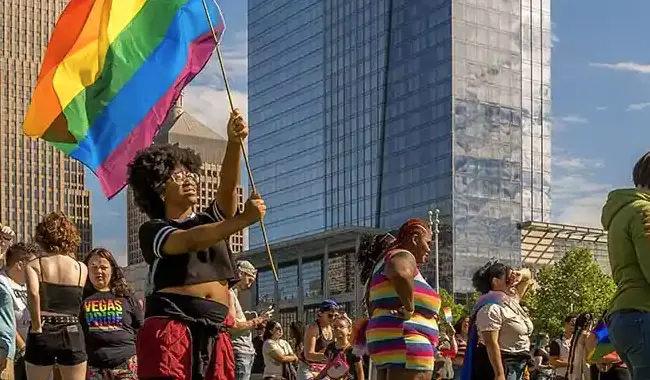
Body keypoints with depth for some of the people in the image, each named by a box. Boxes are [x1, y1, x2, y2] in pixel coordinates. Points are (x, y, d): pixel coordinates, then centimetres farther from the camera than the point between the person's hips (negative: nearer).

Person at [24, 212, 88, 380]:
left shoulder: (34, 265, -1)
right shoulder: (82, 268, 6)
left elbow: (33, 293, -20)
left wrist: (37, 326, -10)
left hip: (42, 334, -1)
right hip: (72, 334, 1)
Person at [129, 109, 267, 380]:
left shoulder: (211, 221, 21)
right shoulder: (152, 230, 6)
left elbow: (228, 185, 1)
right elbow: (189, 241, -15)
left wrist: (234, 142, -17)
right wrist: (243, 219, -22)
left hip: (214, 332, 5)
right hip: (171, 328, -5)